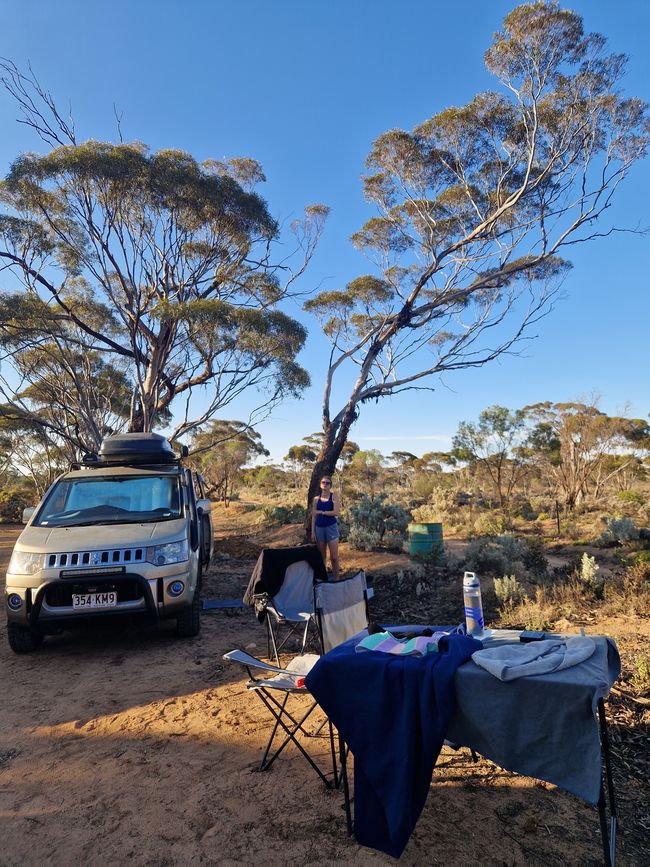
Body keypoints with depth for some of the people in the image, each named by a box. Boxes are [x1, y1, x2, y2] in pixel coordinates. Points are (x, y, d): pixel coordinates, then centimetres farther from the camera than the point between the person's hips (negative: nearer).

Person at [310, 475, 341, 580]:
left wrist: (321, 512, -10)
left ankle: (336, 579, 3)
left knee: (334, 557, -6)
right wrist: (312, 532, 3)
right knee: (322, 556, 8)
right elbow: (313, 516, 9)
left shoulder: (334, 496, -1)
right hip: (319, 528, 3)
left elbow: (336, 512, -13)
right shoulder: (316, 499, 8)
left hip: (331, 527, -3)